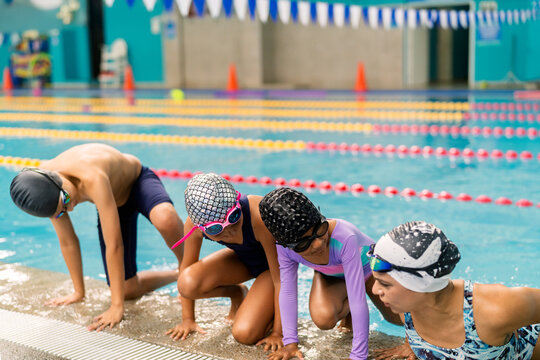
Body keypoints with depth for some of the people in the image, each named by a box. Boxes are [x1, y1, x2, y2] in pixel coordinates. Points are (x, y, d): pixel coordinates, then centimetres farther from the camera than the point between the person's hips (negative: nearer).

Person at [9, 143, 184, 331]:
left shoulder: (93, 180, -44)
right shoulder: (43, 188, -25)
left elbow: (114, 245, -41)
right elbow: (67, 242, -10)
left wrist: (117, 306, -37)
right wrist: (79, 292, 0)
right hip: (113, 202, 5)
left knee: (166, 219, -43)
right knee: (129, 290, -1)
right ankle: (176, 275, 27)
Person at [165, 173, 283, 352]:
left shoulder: (259, 215, -41)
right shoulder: (194, 223, -28)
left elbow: (281, 277, -31)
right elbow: (187, 266, -7)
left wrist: (277, 333, -24)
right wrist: (188, 319, -1)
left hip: (273, 263, -4)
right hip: (241, 258, 5)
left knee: (245, 334, -22)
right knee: (187, 284, -22)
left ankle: (269, 306, 11)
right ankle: (236, 294, 8)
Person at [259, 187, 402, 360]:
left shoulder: (344, 237, -47)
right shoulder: (285, 248, -33)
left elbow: (358, 299, -43)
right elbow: (287, 291, -19)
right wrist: (290, 342, -20)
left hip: (367, 267, -1)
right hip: (330, 276, 2)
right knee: (323, 318, -26)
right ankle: (347, 310, 10)